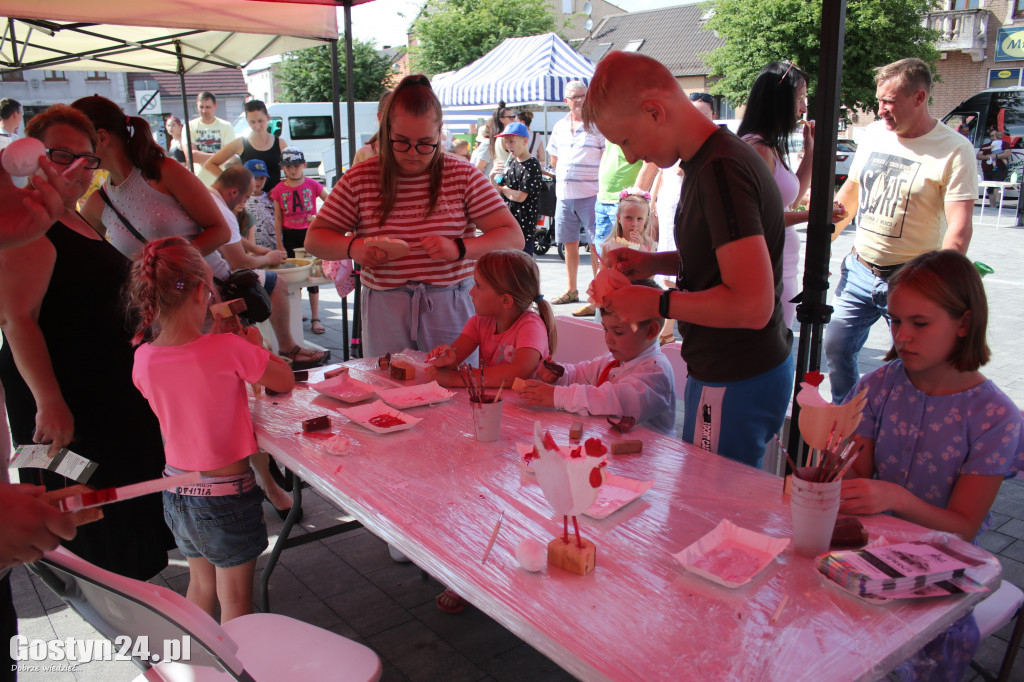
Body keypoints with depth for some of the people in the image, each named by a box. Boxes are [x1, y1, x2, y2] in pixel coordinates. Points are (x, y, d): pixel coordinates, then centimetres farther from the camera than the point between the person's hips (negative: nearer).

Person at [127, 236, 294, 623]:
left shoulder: (143, 359, -7)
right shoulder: (228, 350, -24)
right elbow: (286, 380, -11)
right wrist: (255, 345, 3)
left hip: (177, 491, 6)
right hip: (226, 495, -6)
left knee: (200, 585, 26)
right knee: (234, 599, 12)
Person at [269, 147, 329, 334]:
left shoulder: (312, 185, -2)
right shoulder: (279, 190, 1)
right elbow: (278, 219, 4)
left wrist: (319, 217, -9)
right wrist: (279, 244, 1)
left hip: (310, 233, -1)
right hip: (290, 235, 1)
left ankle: (315, 318, 6)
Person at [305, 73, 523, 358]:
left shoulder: (464, 176, 0)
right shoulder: (359, 179, 3)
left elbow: (513, 237, -6)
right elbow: (314, 238, 7)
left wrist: (458, 248, -22)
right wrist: (353, 247, -14)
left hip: (451, 309, -1)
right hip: (384, 311, 1)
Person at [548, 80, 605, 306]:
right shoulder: (559, 126, 13)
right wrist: (564, 175, 13)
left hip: (590, 194, -6)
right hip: (564, 194, 6)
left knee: (596, 243, -3)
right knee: (569, 243, 12)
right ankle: (572, 290, 23)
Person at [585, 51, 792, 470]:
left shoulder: (720, 171, -23)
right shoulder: (712, 159, 9)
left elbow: (752, 305, -28)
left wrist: (658, 303, -18)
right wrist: (655, 263, 8)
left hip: (734, 386, -10)